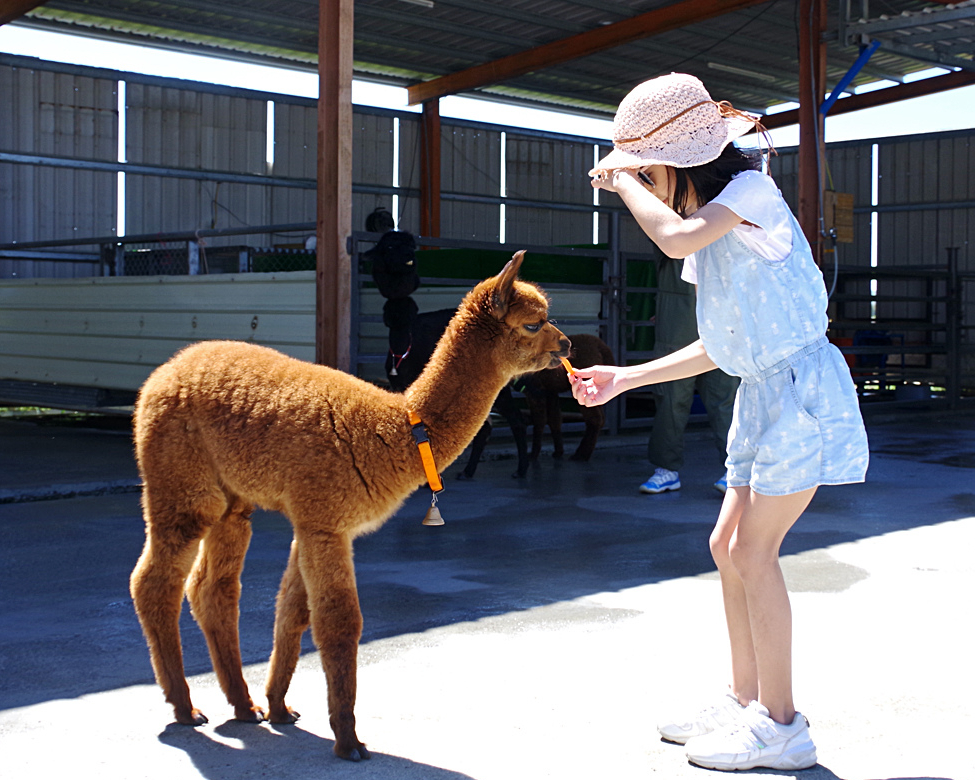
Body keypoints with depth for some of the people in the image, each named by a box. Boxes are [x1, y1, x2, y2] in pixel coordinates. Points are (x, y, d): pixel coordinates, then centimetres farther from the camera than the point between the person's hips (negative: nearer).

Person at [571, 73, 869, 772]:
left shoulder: (752, 189, -11)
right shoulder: (713, 224, 14)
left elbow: (676, 237, -33)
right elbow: (720, 347, 16)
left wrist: (624, 178, -15)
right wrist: (624, 379, 14)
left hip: (802, 386, -9)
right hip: (764, 392, 9)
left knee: (754, 551, -7)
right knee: (729, 546, 10)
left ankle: (781, 727, 3)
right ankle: (748, 702, 22)